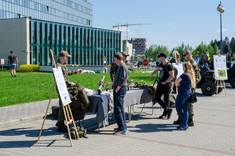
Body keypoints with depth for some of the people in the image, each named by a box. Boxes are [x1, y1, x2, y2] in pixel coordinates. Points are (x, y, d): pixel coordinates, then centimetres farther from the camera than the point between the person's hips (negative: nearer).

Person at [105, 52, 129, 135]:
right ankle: (123, 126, 21)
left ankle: (122, 129, -7)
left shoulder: (122, 67, -14)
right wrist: (110, 84, 35)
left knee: (117, 110, -9)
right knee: (120, 109, 14)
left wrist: (116, 90, -17)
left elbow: (122, 80, -21)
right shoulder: (120, 67, 16)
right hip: (119, 89, 10)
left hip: (120, 89, -10)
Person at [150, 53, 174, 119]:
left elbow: (172, 76, -20)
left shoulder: (169, 65, -15)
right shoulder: (161, 64, 11)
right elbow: (157, 69, 29)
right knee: (157, 98, 5)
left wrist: (165, 82, -15)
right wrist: (152, 74, 12)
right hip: (160, 83, 9)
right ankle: (168, 109, 16)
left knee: (166, 99, 1)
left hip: (166, 84, -9)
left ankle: (166, 114, 11)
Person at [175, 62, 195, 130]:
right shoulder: (191, 75, 9)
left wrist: (178, 84, 5)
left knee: (178, 108, 2)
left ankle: (184, 125, 2)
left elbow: (176, 82, -15)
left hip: (182, 93, -8)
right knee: (185, 109, 12)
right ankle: (185, 124, 16)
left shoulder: (184, 75, -18)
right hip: (188, 93, 8)